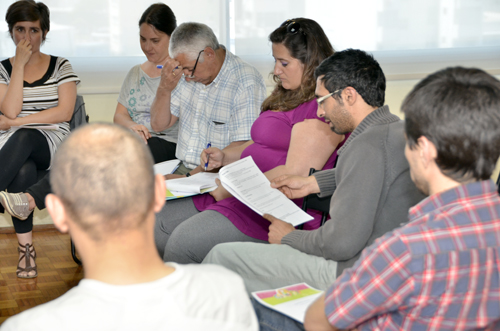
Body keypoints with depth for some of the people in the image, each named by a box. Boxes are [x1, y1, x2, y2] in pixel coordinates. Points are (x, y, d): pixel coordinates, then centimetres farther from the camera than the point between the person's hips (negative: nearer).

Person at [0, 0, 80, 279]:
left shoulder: (61, 67, 9)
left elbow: (64, 112, -4)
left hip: (52, 141, -1)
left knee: (23, 138, -38)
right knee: (23, 170, -36)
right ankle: (26, 247, -32)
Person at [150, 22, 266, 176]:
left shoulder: (246, 83, -14)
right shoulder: (187, 75, 8)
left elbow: (241, 149, -19)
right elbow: (158, 125, 13)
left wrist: (190, 177, -23)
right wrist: (164, 89, -6)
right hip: (182, 169, 6)